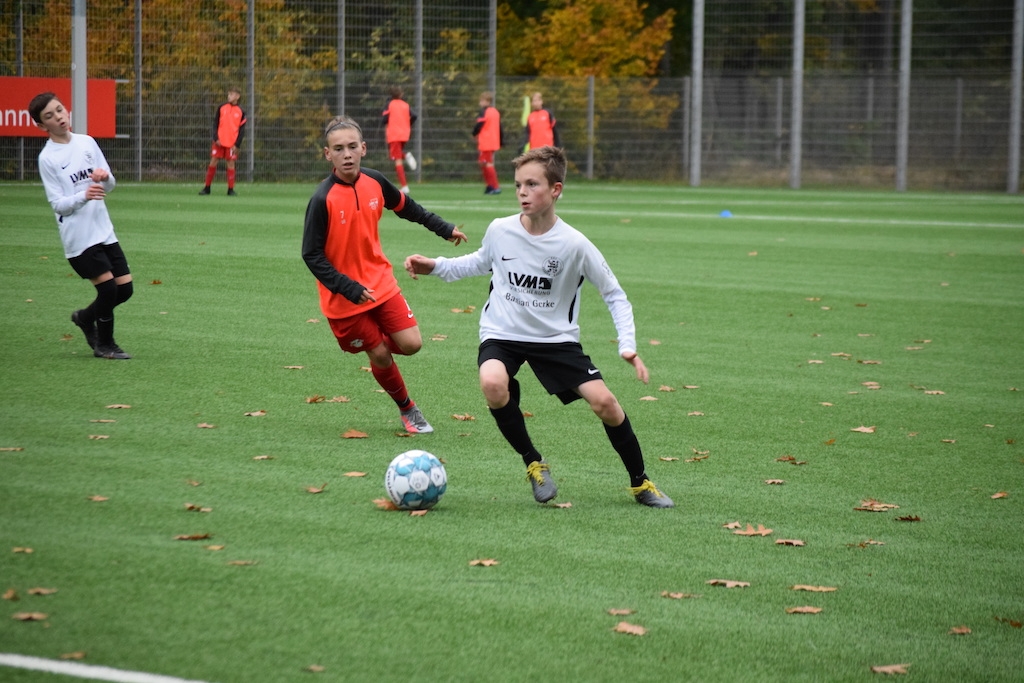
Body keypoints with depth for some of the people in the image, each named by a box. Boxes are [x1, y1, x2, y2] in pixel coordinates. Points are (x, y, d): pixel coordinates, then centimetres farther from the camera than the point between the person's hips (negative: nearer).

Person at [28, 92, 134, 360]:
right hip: (78, 236, -5)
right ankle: (104, 345, 13)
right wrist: (84, 195, -27)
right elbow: (58, 205, -10)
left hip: (103, 230, 5)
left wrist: (104, 177, -13)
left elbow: (111, 185, 11)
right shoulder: (47, 158, -7)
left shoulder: (87, 143, 7)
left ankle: (86, 317, 30)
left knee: (125, 288, 4)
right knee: (108, 287, -9)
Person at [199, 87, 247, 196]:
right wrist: (216, 138, -5)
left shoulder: (241, 112, 3)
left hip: (232, 144, -1)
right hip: (219, 142, 1)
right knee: (213, 162, 0)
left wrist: (237, 144, -6)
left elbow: (242, 130, 3)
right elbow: (215, 124, 6)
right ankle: (207, 188, 8)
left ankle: (231, 189, 8)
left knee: (230, 164, 0)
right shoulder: (221, 108, 5)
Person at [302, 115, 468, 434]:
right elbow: (311, 256, -18)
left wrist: (443, 228, 18)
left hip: (381, 283, 5)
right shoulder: (322, 200, -22)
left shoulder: (375, 182, -6)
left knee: (410, 344, -4)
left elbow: (406, 206, 15)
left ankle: (376, 346, 30)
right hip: (344, 298, -5)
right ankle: (407, 409, 26)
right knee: (380, 355, 2)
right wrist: (348, 288, -24)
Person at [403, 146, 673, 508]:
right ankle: (533, 464, -7)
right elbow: (481, 263, 14)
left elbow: (615, 295, -5)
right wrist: (436, 266, 1)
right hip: (502, 334, 1)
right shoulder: (499, 231, -11)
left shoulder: (574, 244, -16)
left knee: (604, 402, -14)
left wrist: (628, 346, -16)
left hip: (557, 338, 0)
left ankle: (640, 483, 10)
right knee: (492, 383, -32)